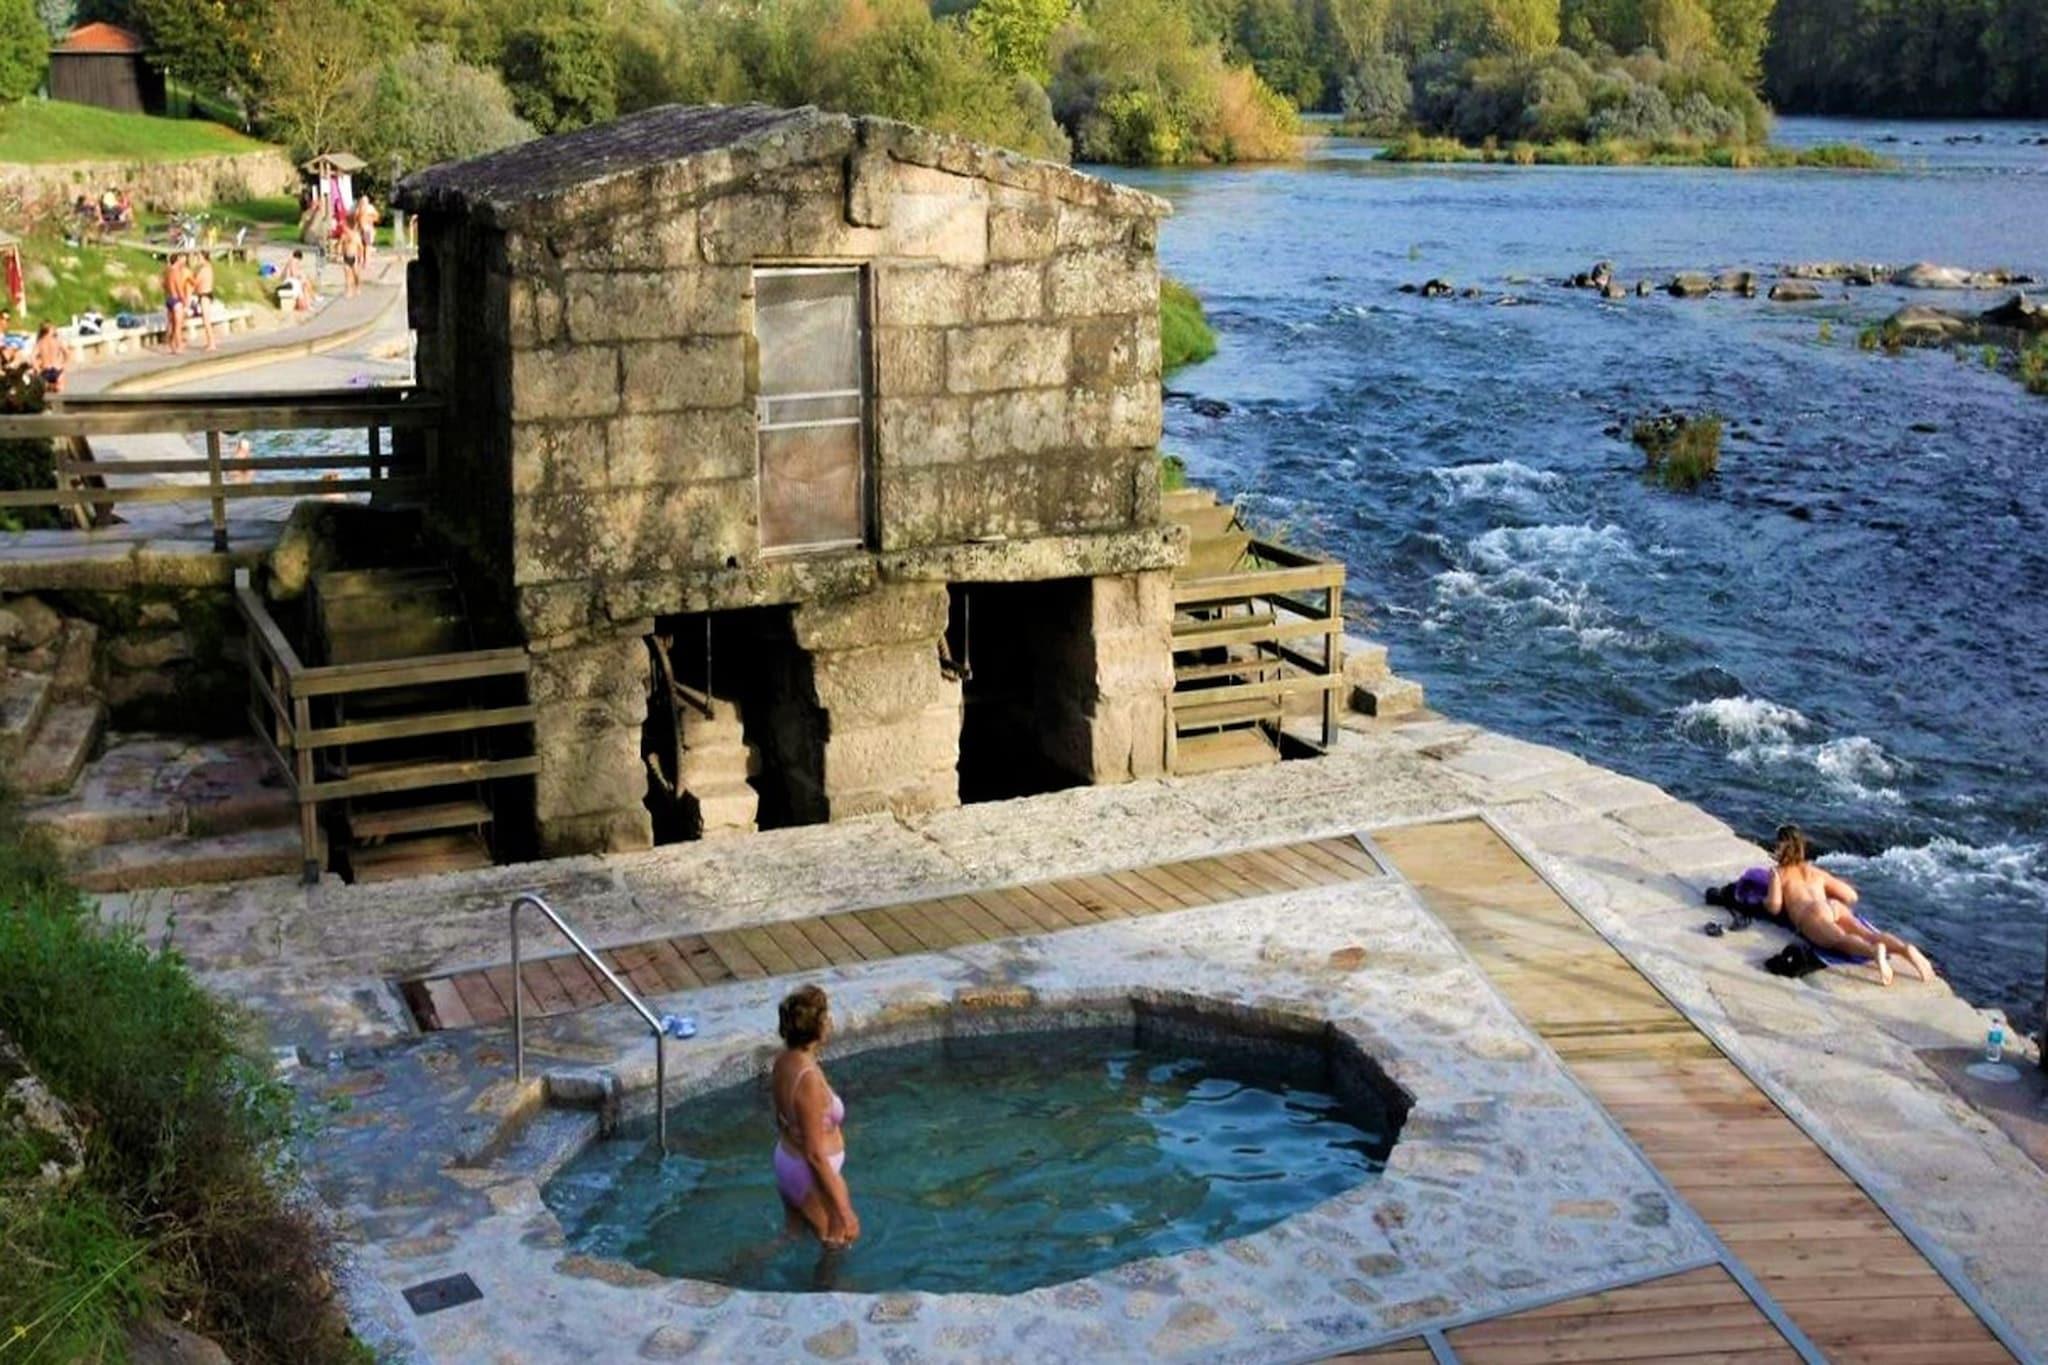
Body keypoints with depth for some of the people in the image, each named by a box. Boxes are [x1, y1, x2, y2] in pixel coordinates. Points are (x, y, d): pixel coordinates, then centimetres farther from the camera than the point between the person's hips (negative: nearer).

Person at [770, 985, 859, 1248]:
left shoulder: (784, 1061, -7)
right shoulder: (809, 1080, -32)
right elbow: (815, 1154, -27)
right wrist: (844, 1210, -21)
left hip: (786, 1164, 9)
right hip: (812, 1177, -9)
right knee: (838, 1246, 15)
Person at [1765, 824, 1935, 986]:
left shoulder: (1778, 873, 22)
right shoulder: (1817, 872, 36)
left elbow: (1774, 906, 5)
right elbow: (1852, 896, 36)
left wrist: (1764, 900, 26)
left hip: (1811, 914, -5)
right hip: (1835, 908, 5)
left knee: (1840, 940, -33)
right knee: (1869, 936, -19)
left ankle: (1875, 951, -64)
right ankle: (1907, 949, -48)